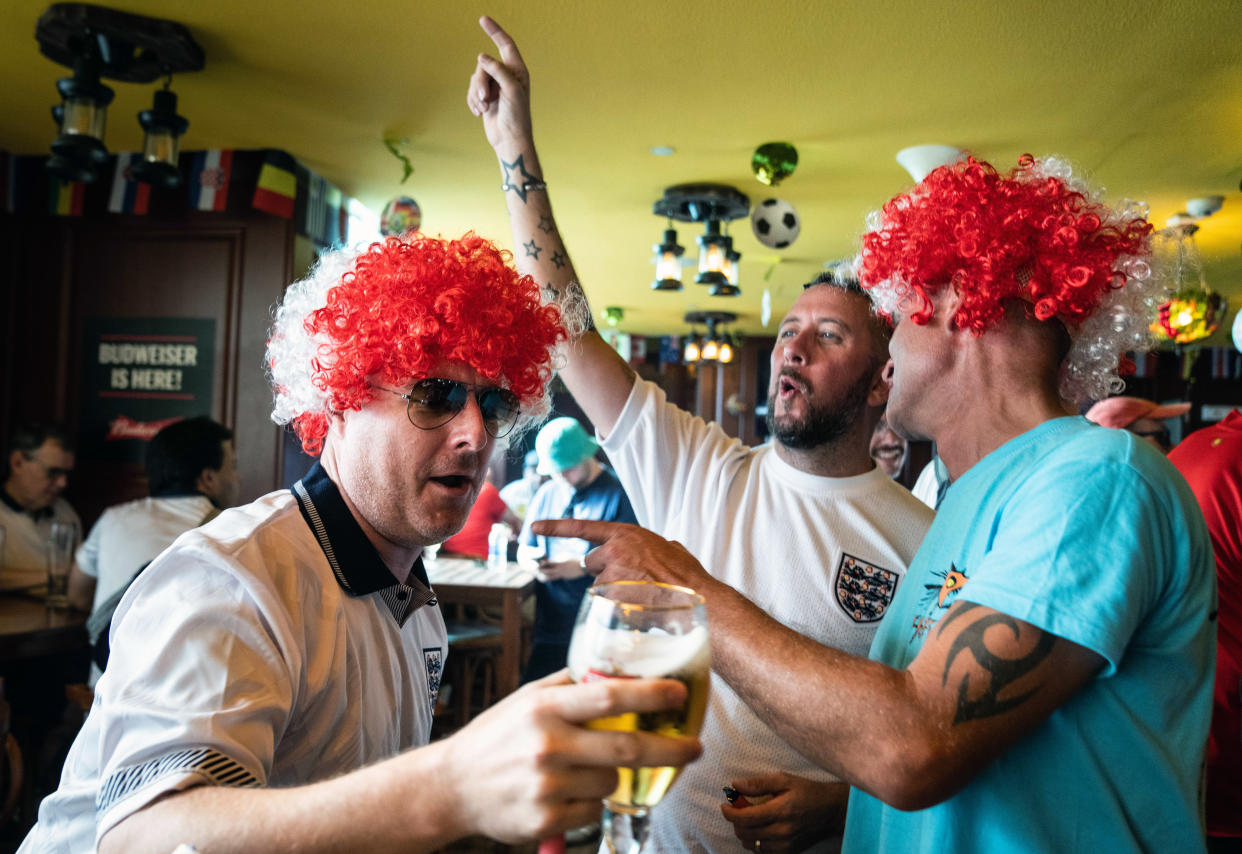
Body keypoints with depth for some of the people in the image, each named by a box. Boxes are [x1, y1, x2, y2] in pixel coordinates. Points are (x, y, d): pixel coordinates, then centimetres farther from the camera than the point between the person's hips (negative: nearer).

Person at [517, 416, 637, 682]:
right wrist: (534, 561, -2)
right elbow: (524, 549, 21)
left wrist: (584, 567, -17)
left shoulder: (619, 493, -4)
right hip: (550, 624, 5)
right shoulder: (546, 494, 16)